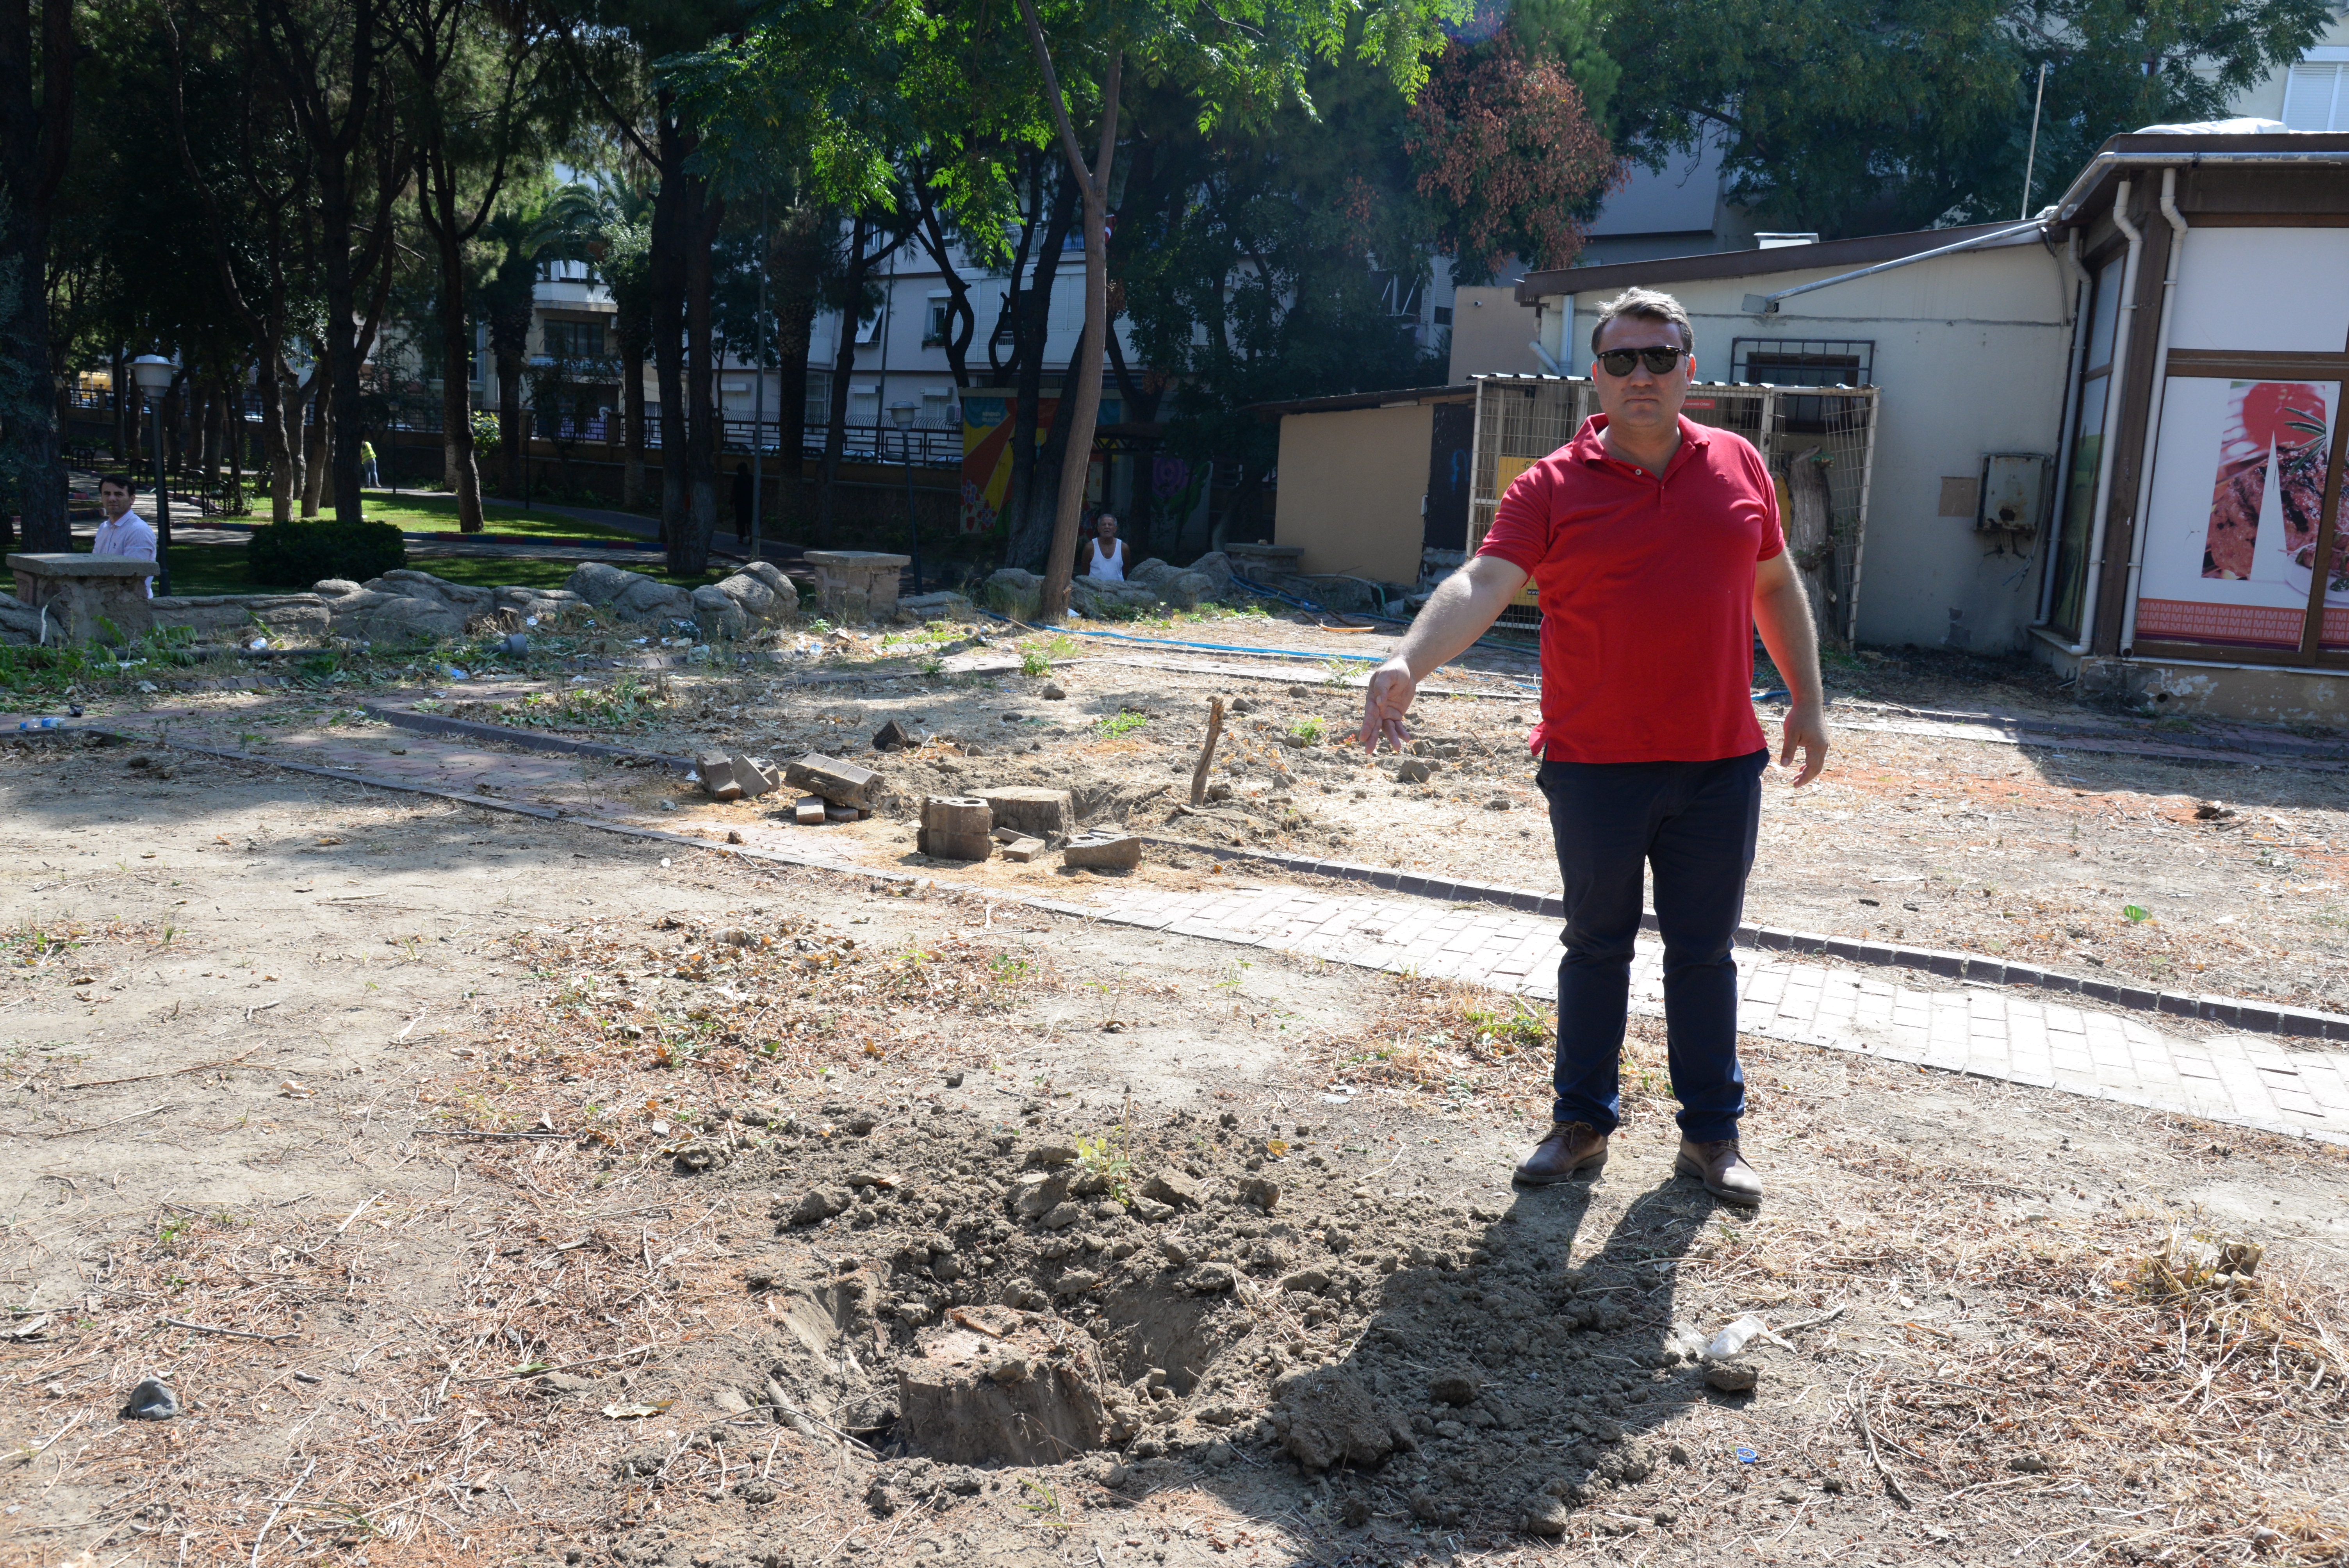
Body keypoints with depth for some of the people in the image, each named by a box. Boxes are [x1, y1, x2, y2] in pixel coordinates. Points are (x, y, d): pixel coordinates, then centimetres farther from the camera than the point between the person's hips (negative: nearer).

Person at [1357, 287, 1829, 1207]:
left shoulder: (1738, 467, 6)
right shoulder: (1553, 488, -6)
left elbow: (1776, 586, 17)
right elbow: (1481, 585, -19)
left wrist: (1808, 701, 14)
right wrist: (1407, 663, -36)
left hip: (1720, 765, 2)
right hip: (1596, 765, -2)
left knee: (1705, 955, 12)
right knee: (1596, 949, 11)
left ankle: (1711, 1135, 25)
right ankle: (1582, 1123, 26)